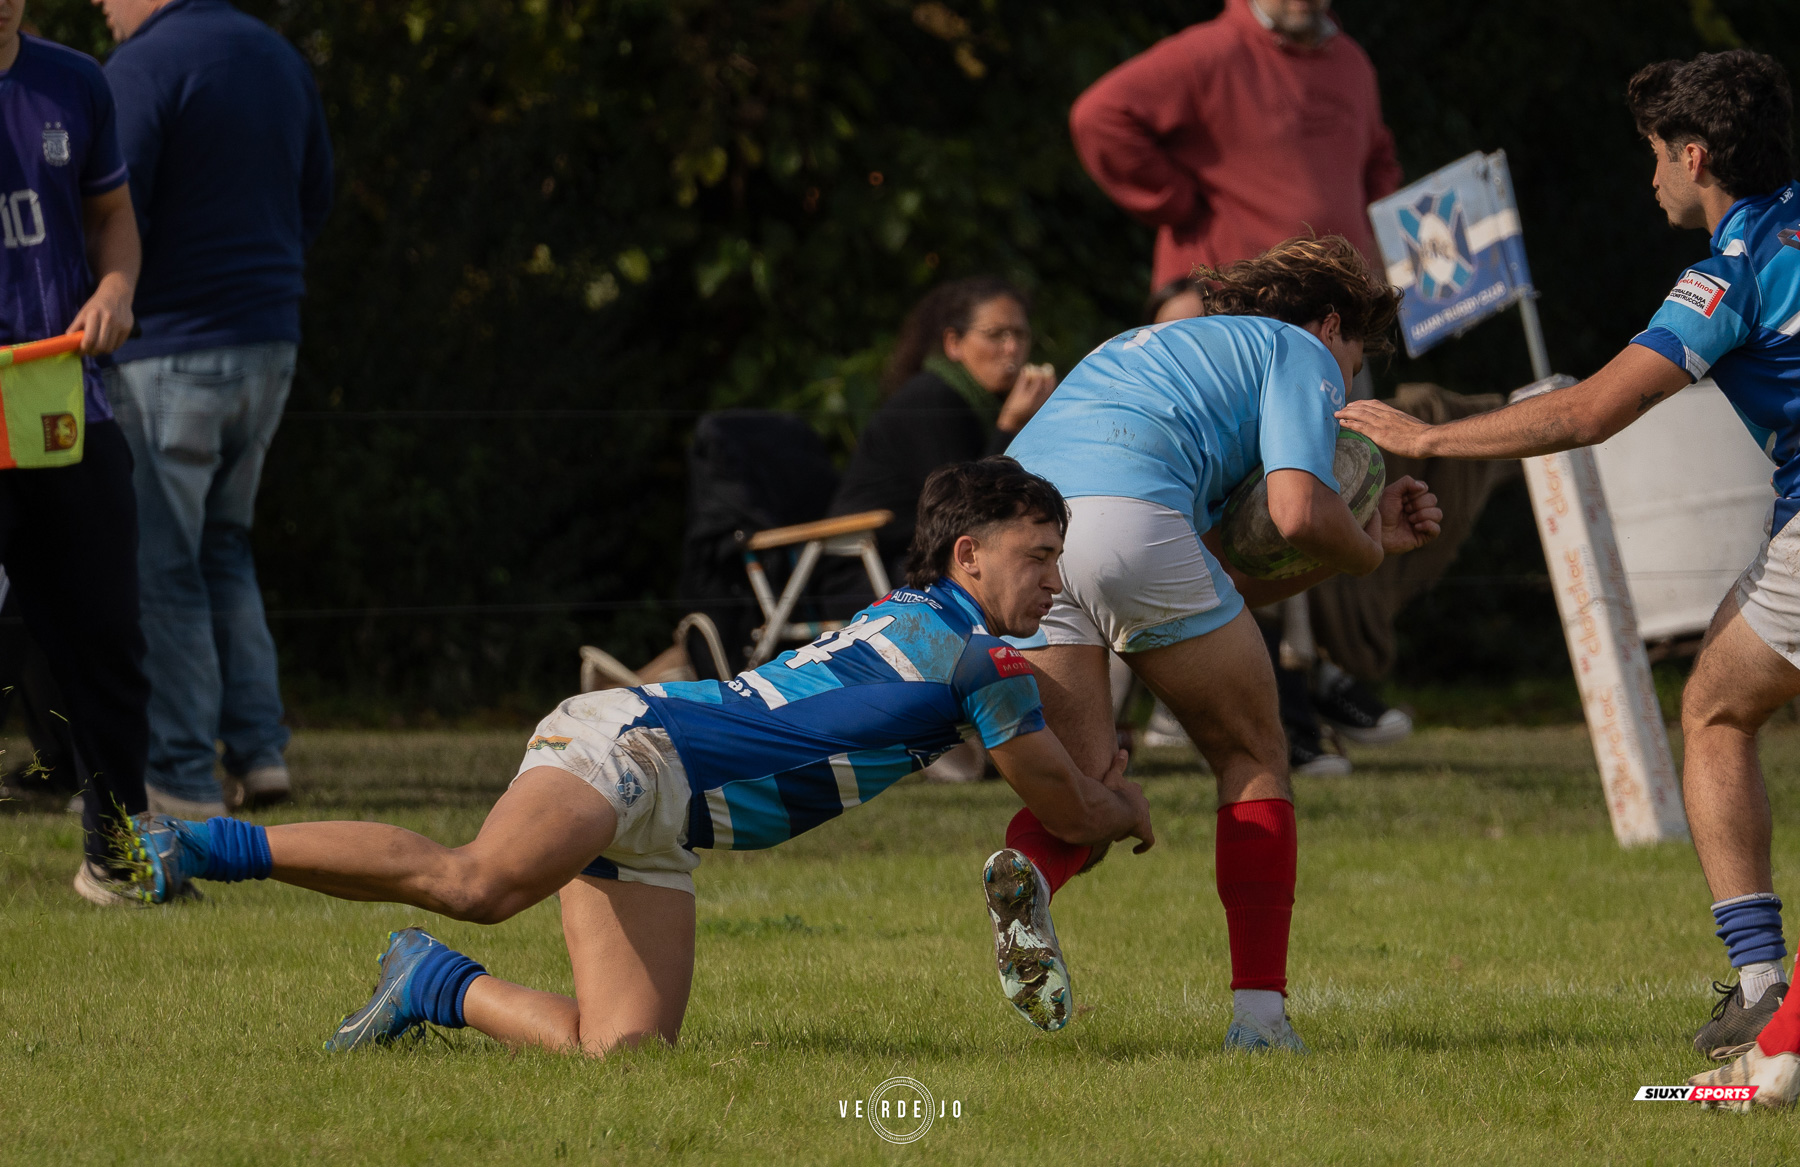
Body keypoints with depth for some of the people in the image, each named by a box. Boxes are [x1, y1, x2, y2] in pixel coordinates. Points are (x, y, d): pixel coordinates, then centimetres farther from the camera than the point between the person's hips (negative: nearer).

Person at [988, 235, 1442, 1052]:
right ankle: (1259, 1009, 6)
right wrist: (1367, 553, 23)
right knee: (1254, 759, 14)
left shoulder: (1165, 348, 41)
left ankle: (1026, 871, -27)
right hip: (1129, 515, -6)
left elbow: (1222, 585, 36)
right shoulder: (1302, 355, 18)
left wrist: (1368, 537, 41)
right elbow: (1298, 514, 0)